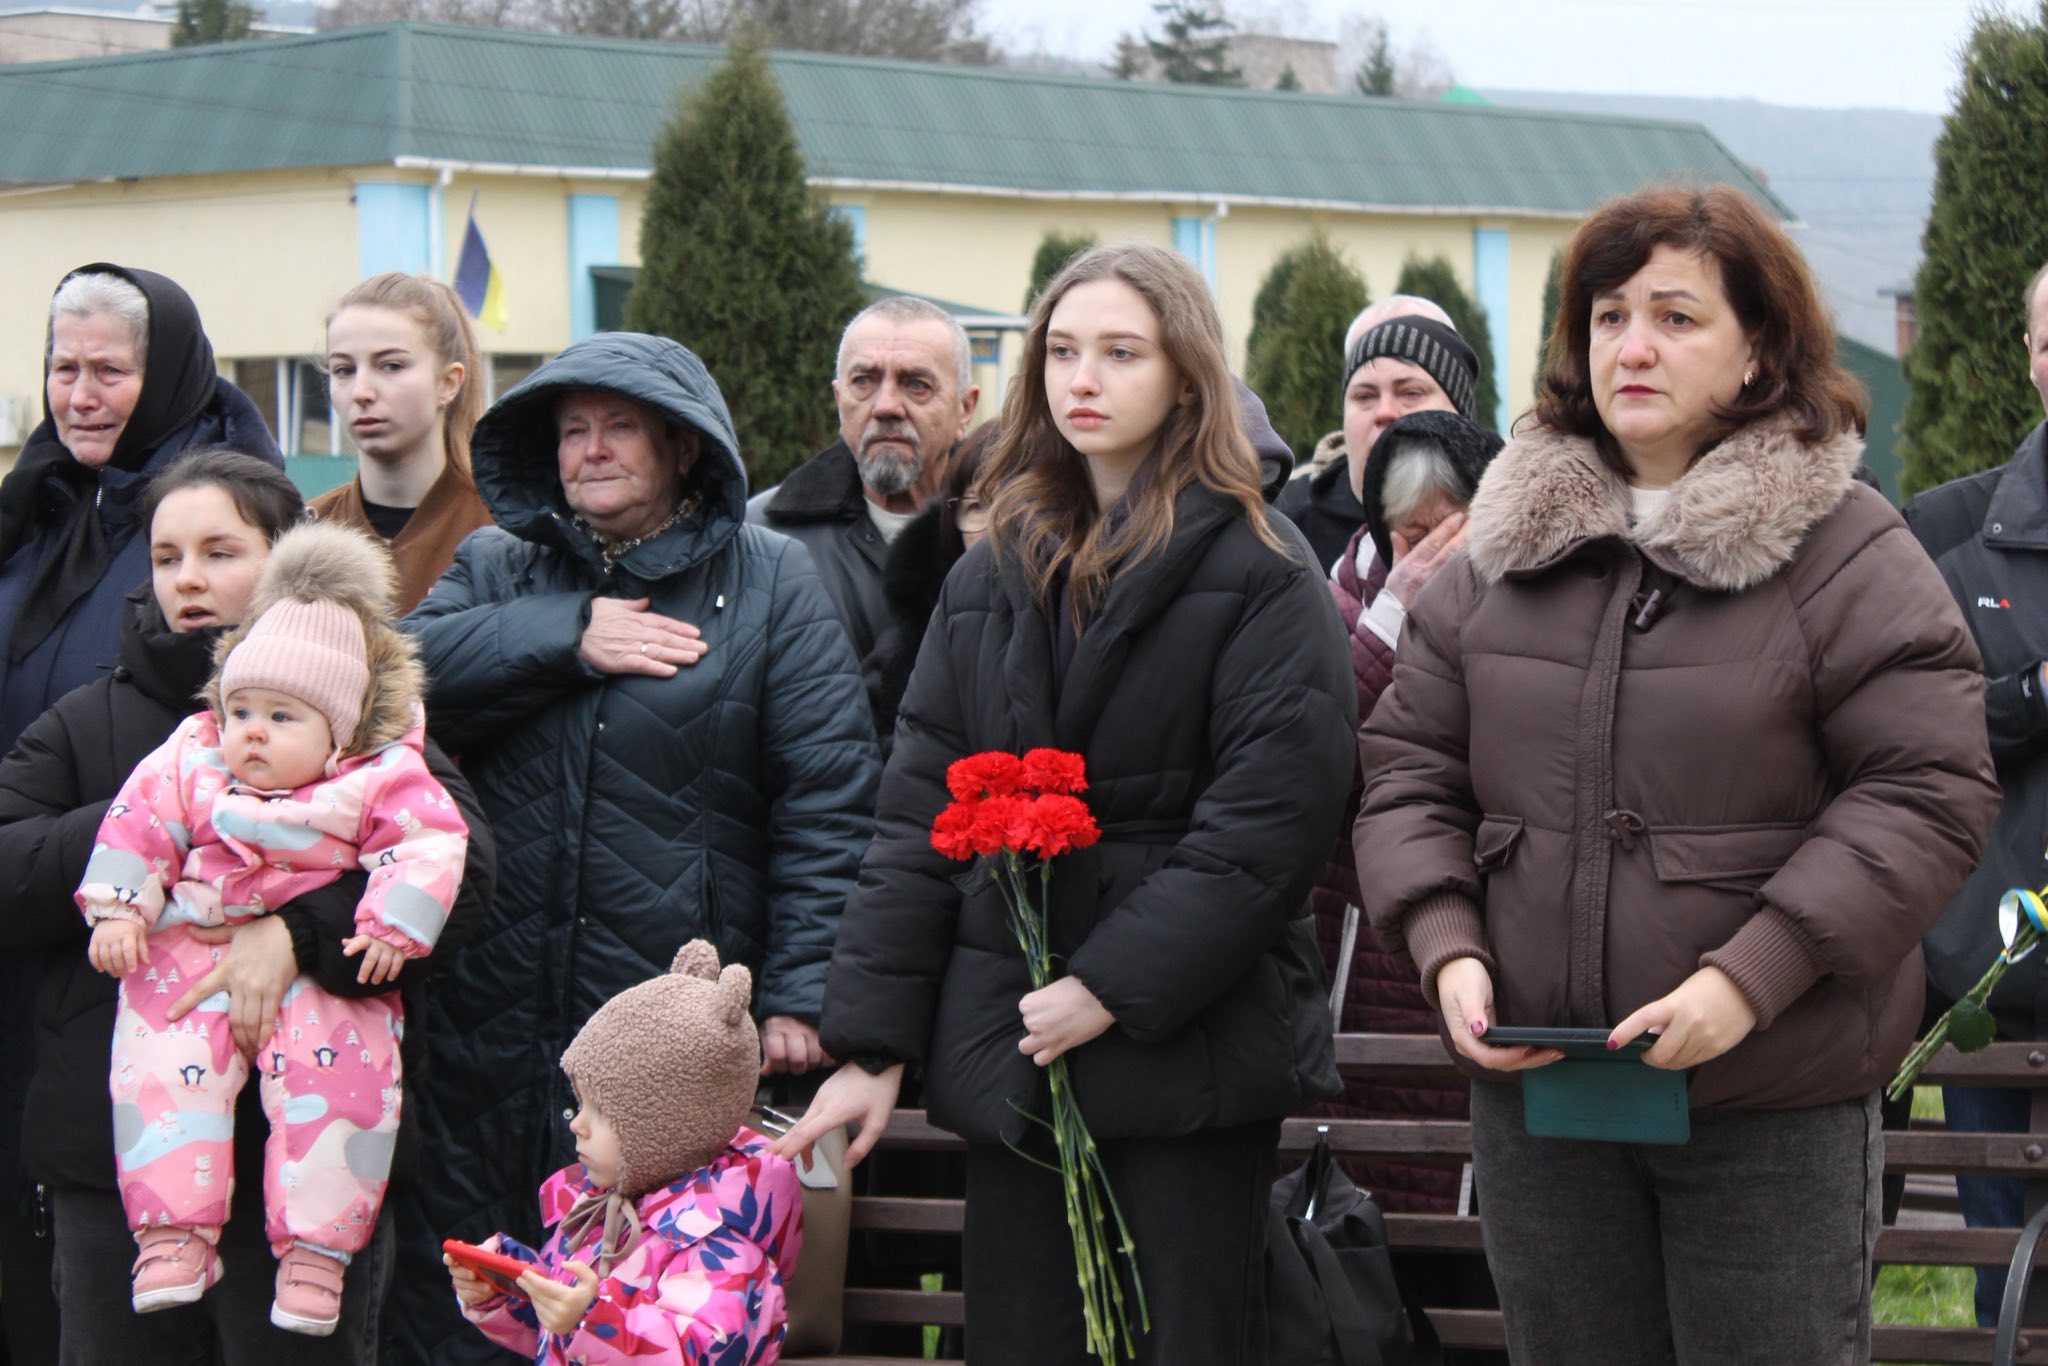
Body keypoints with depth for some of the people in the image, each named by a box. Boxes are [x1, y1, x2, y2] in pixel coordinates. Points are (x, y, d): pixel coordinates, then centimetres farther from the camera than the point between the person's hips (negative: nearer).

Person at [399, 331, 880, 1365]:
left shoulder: (769, 585, 5)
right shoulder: (494, 571, 15)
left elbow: (828, 799, -2)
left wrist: (799, 995, -11)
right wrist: (565, 639, -11)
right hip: (489, 1029, 3)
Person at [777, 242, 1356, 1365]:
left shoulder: (1260, 577, -3)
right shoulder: (992, 578, 13)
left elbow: (1272, 820, -13)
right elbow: (917, 814, 10)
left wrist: (1115, 986, -18)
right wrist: (871, 1044, 2)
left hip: (1188, 1055, -5)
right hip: (1008, 1053, 5)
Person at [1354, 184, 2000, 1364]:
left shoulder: (1848, 550, -6)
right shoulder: (1506, 547, 10)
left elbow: (1929, 796, -11)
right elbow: (1408, 767, 13)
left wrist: (1751, 977, -19)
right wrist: (1447, 947, -5)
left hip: (1774, 1114, -4)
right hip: (1533, 1088, 5)